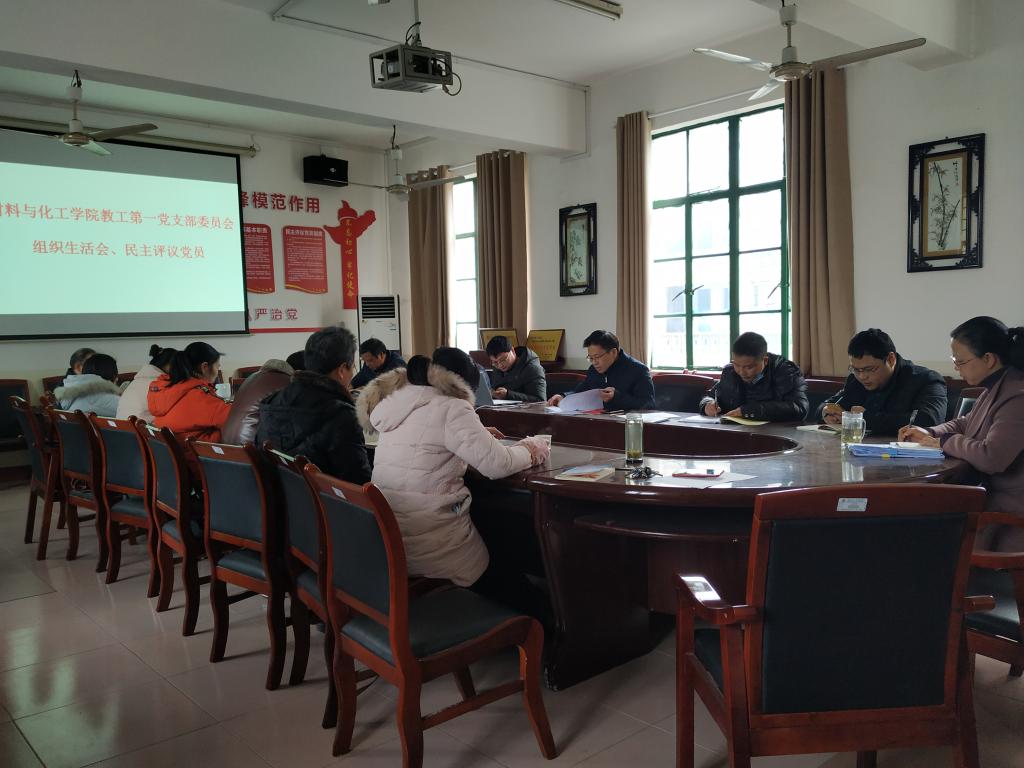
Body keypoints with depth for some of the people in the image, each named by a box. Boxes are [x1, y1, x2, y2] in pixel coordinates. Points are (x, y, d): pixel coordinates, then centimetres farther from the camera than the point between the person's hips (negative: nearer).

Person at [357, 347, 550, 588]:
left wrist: (478, 435, 23)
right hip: (428, 540, -8)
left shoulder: (399, 403, 9)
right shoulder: (452, 409, -15)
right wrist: (530, 450, 1)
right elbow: (498, 464, -19)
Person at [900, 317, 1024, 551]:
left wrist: (943, 442, -13)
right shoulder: (996, 387, 7)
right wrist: (929, 433, 4)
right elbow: (965, 423, 23)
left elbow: (990, 457, -30)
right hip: (992, 493, 9)